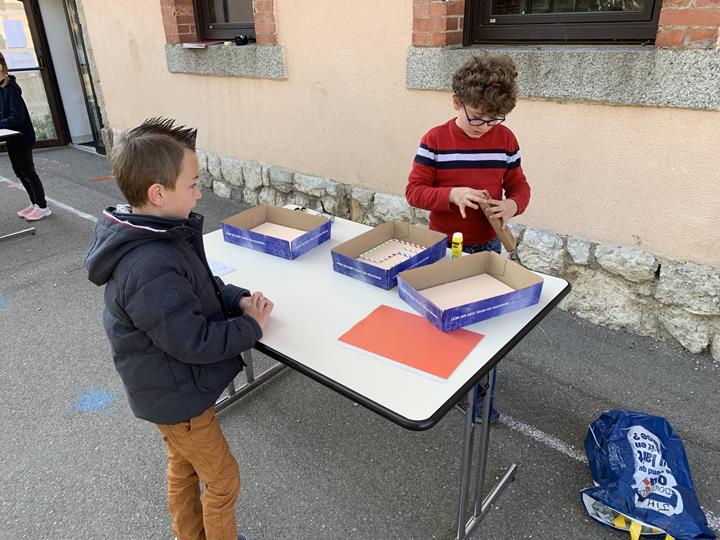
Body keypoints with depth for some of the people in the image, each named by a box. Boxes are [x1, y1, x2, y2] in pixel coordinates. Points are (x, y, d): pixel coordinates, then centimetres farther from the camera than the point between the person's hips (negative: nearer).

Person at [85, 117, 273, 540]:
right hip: (177, 396, -9)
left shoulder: (151, 234, -6)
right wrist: (251, 326, -17)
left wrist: (237, 298, -7)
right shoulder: (152, 271, -37)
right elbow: (194, 342, -30)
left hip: (172, 385, 9)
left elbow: (200, 285, 8)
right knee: (223, 481, 13)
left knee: (183, 465, 29)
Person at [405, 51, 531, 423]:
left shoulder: (505, 139, -3)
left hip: (487, 246, 3)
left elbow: (519, 186, 4)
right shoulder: (435, 140, -11)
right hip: (444, 248, -2)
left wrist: (512, 205, -19)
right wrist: (452, 194, -29)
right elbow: (414, 191, -11)